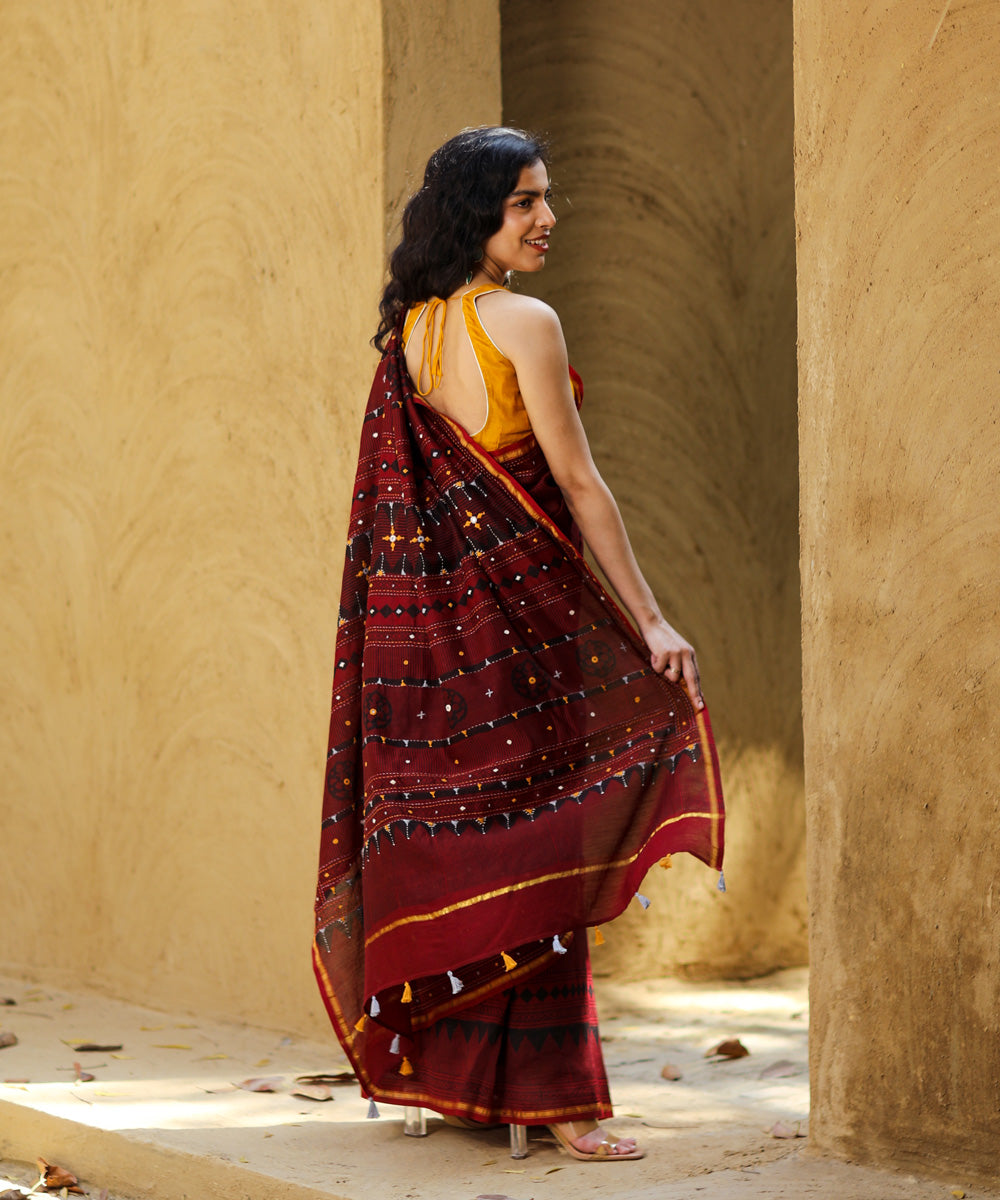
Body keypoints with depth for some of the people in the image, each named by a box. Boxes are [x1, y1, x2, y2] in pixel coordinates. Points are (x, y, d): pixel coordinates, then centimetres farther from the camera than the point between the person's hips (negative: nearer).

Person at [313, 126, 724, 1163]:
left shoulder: (408, 330, 11)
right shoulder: (523, 324, -11)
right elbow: (576, 482, -13)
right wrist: (649, 619, -11)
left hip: (425, 610, 7)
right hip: (518, 596, -7)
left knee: (448, 838, 12)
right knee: (531, 841, -5)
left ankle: (448, 1072, 19)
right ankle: (551, 1096, -4)